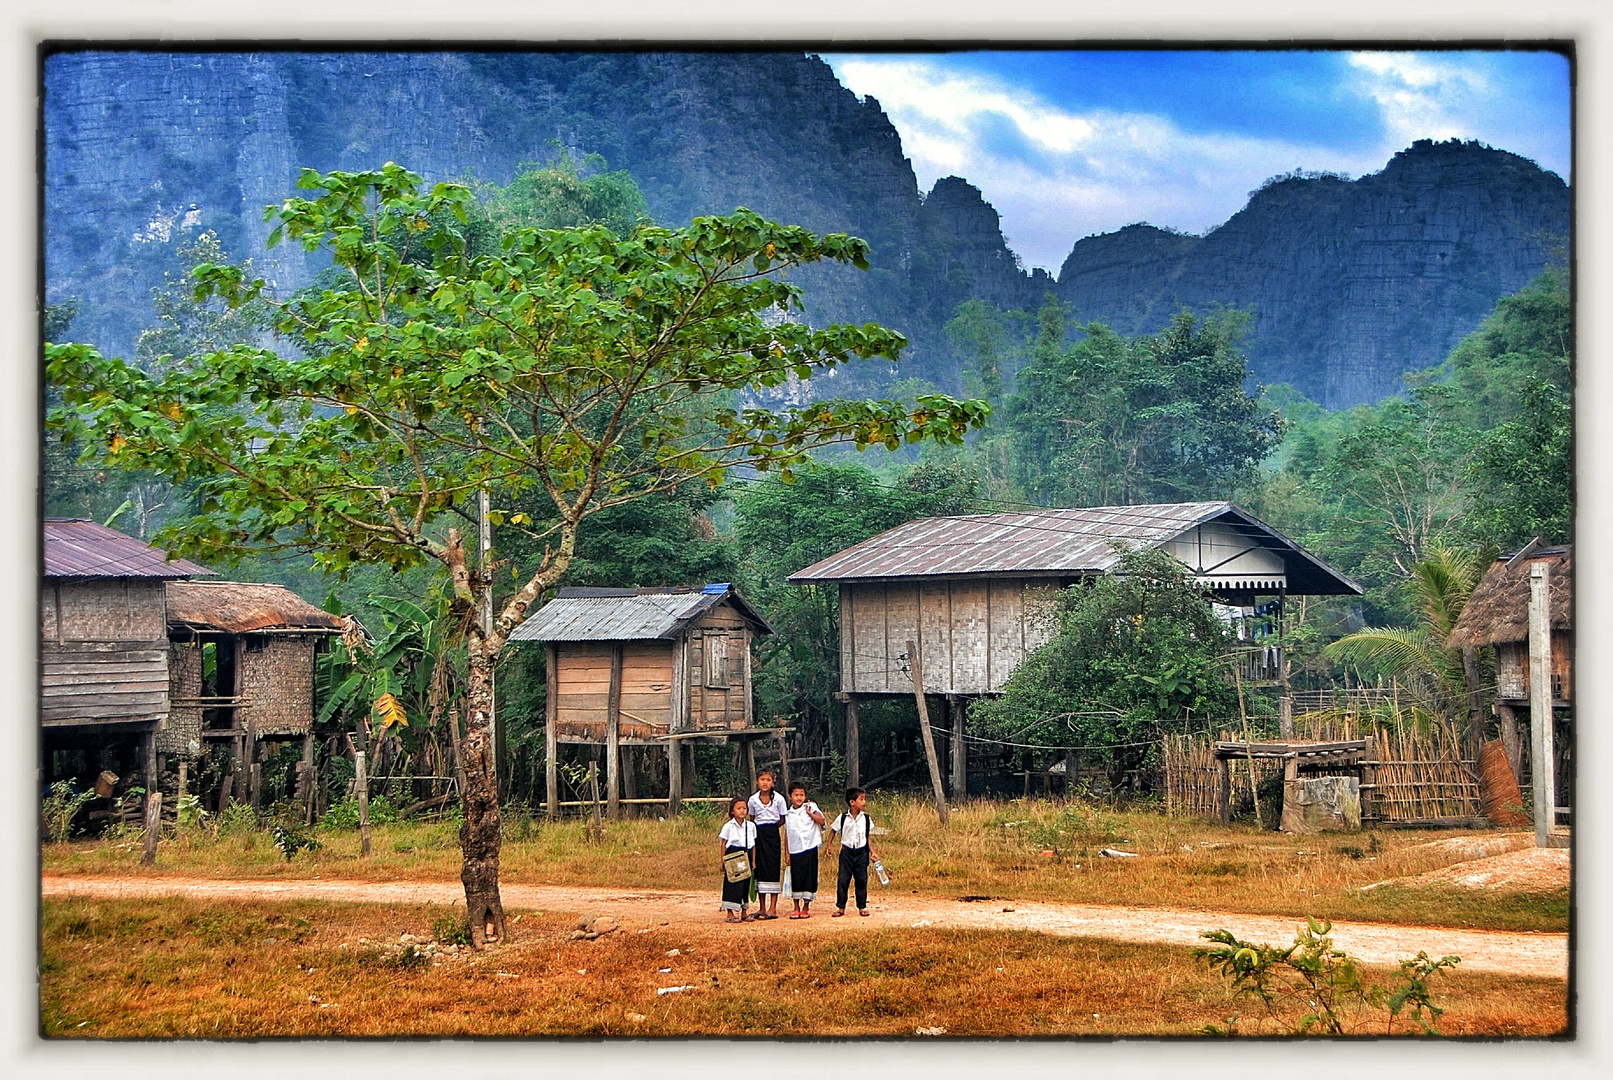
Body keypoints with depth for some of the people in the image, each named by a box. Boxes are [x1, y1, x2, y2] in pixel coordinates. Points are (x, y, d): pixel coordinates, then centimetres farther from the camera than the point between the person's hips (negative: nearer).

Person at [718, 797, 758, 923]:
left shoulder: (751, 826, 8)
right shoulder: (728, 826, -4)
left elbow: (753, 845, 12)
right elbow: (723, 844, -3)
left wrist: (753, 861, 9)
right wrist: (723, 861, -7)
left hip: (746, 857, 5)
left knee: (746, 884, 8)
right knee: (732, 885, -6)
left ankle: (743, 913, 18)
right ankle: (730, 914, -2)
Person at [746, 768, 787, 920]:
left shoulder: (778, 799, -5)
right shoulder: (753, 800, 3)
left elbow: (783, 819, 3)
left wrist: (771, 827, -4)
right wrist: (759, 829, 1)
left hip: (772, 835, -3)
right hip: (758, 835, 3)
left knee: (773, 868, -5)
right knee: (759, 868, 5)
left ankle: (773, 908, -2)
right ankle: (762, 908, 12)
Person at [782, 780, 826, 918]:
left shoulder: (810, 807, 1)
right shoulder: (788, 814, 9)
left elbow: (822, 821, -10)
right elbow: (786, 835, 13)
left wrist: (810, 813, -17)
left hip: (809, 848, -2)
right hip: (794, 850, 2)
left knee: (809, 877, 0)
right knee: (795, 878, 3)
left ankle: (806, 908, 11)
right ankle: (796, 908, 14)